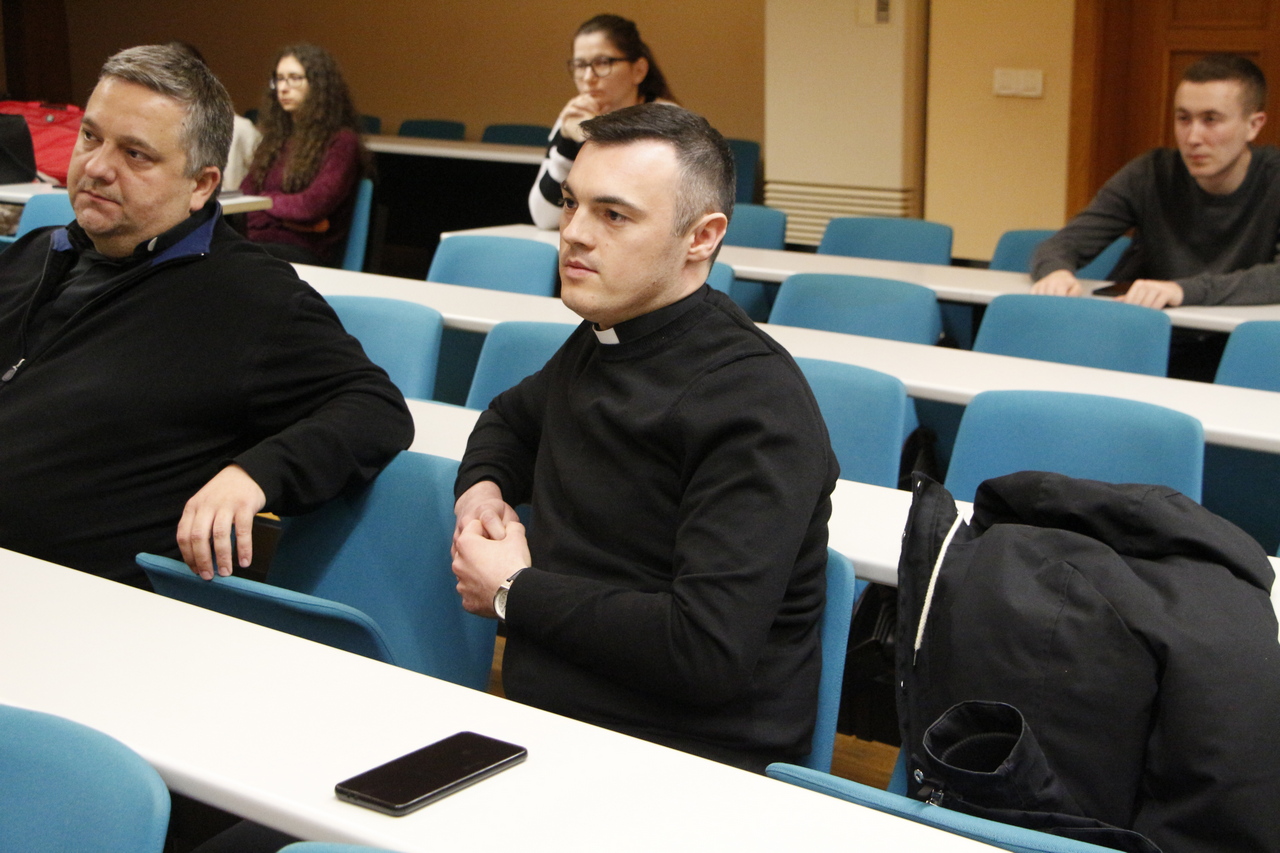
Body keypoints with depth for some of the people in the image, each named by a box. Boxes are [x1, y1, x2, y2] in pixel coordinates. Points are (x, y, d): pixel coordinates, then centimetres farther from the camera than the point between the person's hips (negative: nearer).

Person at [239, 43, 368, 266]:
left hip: (304, 251, -6)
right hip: (259, 243, 6)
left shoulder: (341, 142, 0)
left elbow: (313, 205, -10)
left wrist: (264, 199, 6)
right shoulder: (275, 138, 22)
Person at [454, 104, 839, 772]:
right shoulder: (600, 342, 12)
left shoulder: (754, 404, -16)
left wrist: (514, 592, -12)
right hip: (542, 724, 7)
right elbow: (513, 417, 36)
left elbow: (710, 652, -25)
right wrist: (481, 486, 11)